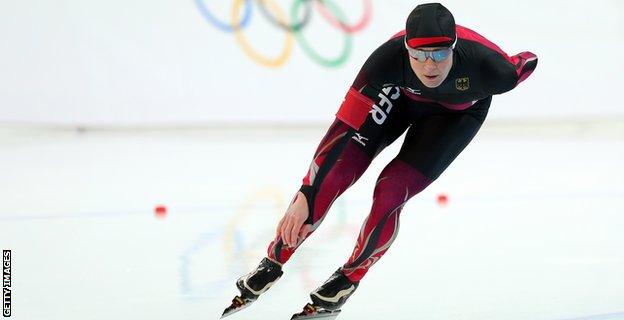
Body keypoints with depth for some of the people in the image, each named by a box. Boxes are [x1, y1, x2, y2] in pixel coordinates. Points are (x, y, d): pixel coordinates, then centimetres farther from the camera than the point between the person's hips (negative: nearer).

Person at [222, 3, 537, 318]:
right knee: (332, 177, -11)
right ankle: (273, 262, 10)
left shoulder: (488, 68, -41)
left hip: (457, 113, -1)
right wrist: (305, 198, -40)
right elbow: (344, 128, -37)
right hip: (400, 94, 1)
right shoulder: (388, 58, -40)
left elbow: (529, 61, -17)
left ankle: (347, 280, 9)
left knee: (390, 193, -16)